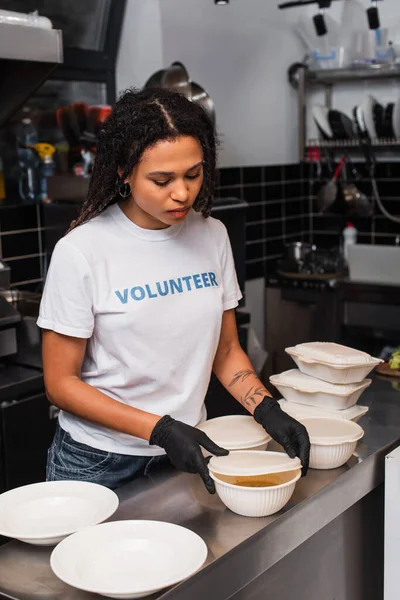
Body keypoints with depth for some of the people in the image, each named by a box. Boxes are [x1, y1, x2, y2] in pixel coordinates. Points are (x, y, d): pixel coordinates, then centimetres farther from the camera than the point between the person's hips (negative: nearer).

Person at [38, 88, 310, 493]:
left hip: (187, 453, 4)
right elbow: (61, 383, -13)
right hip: (99, 463, -4)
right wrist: (161, 430, -22)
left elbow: (226, 350, 5)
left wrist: (266, 409, -12)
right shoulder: (81, 251, -18)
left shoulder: (212, 235, -4)